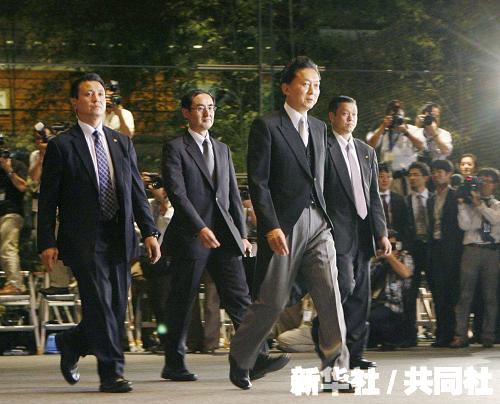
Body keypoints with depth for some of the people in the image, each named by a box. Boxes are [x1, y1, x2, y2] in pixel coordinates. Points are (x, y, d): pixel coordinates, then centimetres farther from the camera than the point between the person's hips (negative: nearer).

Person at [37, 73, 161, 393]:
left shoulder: (122, 143, 14)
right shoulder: (62, 147, -1)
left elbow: (137, 191, 13)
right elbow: (47, 200, -2)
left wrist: (149, 232, 3)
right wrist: (47, 243, -9)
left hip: (120, 238, 5)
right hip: (84, 241, -5)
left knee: (117, 308, 6)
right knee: (100, 306, -11)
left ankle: (71, 343, 31)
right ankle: (112, 373, -4)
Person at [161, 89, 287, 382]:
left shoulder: (222, 149, 19)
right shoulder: (175, 149, -2)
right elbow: (177, 193, -13)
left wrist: (242, 234, 13)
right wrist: (200, 228, -23)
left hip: (224, 236, 5)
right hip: (189, 237, -5)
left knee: (240, 298, -5)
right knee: (182, 303, 3)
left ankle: (256, 358, -11)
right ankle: (174, 364, 13)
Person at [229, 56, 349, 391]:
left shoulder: (319, 128, 16)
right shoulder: (266, 126, -4)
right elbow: (258, 182, -9)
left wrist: (325, 217, 13)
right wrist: (271, 226, -17)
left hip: (317, 224, 5)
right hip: (283, 226, -5)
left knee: (330, 294, -8)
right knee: (272, 301, 1)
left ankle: (336, 366, -7)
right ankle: (240, 361, 22)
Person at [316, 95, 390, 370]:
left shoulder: (367, 152, 18)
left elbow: (374, 196, 18)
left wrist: (381, 233, 10)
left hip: (362, 232, 7)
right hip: (337, 232, -7)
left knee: (360, 296, 6)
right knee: (345, 286, -18)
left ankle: (354, 353, 9)